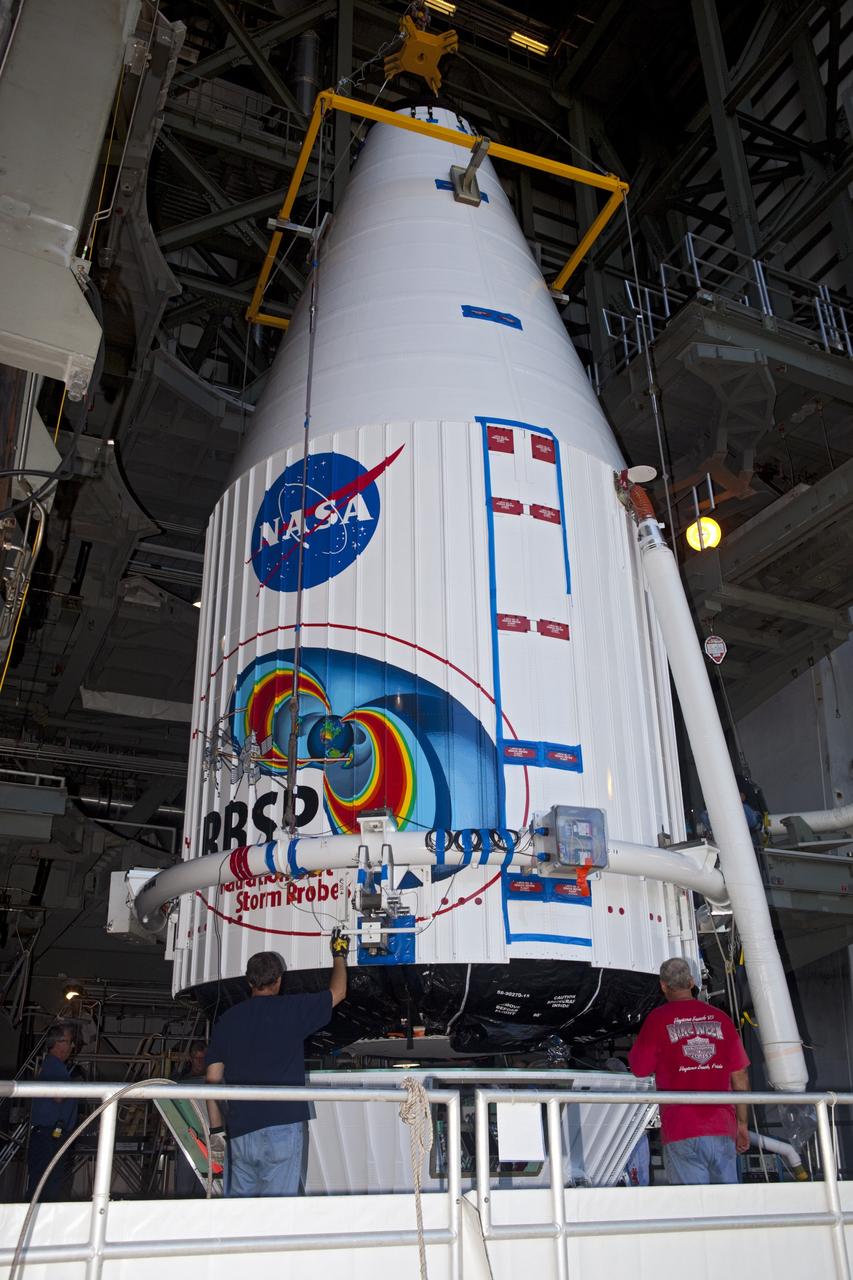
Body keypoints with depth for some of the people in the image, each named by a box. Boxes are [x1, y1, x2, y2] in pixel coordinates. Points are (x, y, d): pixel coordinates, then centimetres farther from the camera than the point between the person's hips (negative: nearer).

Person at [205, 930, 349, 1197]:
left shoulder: (227, 1020, 9)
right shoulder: (291, 1010, -2)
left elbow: (213, 1080, 9)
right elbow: (337, 992, 11)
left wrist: (216, 1129, 16)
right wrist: (339, 954, 27)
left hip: (239, 1132, 4)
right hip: (281, 1125, -4)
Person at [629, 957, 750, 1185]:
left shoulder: (658, 1019, -2)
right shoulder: (720, 1018, 7)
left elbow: (640, 1069, 3)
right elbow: (740, 1075, 8)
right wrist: (742, 1123, 16)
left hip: (682, 1132, -3)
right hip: (722, 1128, 3)